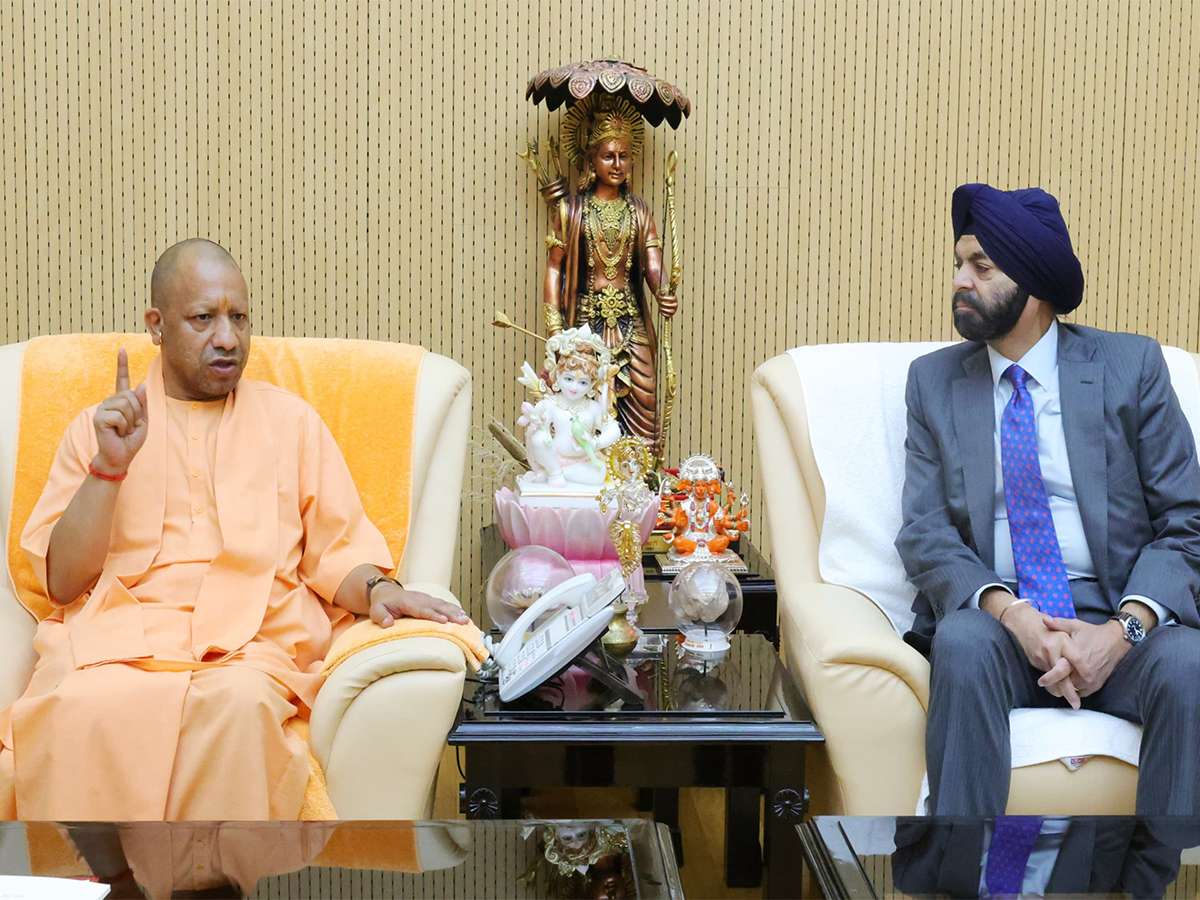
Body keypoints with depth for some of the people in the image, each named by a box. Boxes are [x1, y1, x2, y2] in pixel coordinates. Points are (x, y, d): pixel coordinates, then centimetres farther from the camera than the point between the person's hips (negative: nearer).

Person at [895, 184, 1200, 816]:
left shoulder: (1131, 367, 6)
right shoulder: (933, 380, 10)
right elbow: (925, 532, 3)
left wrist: (1123, 628, -15)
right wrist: (1009, 611, -17)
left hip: (1116, 619, 0)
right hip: (994, 618, 1)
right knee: (963, 644, -33)